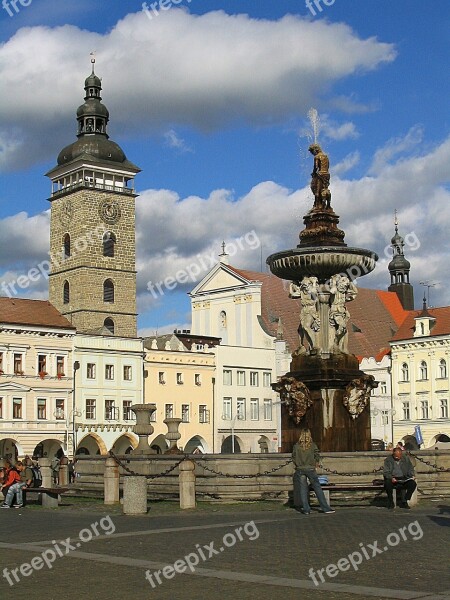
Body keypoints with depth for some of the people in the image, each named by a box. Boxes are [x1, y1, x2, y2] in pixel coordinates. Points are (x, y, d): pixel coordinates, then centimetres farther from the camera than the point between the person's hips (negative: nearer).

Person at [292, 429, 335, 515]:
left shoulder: (296, 446, 0)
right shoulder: (312, 445, -3)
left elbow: (294, 457, 2)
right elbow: (317, 455, -5)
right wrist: (316, 463, 13)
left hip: (300, 469, 1)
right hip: (310, 469, -1)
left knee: (303, 489, 7)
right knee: (318, 488, 4)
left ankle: (306, 509, 6)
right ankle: (325, 508, 5)